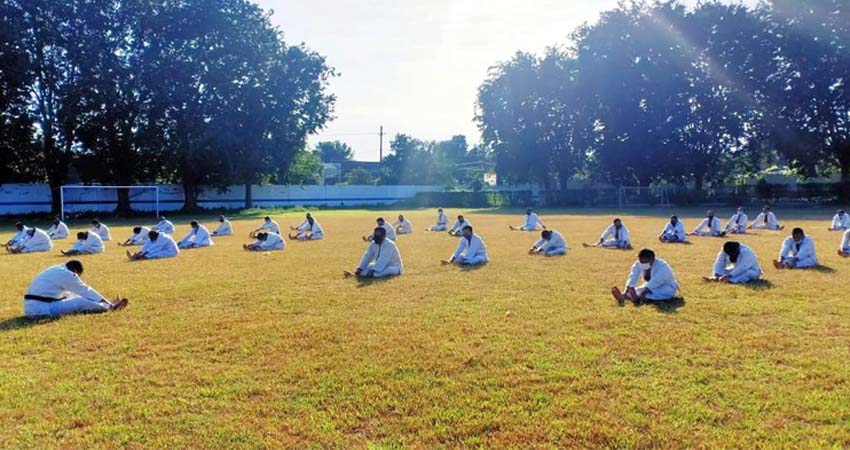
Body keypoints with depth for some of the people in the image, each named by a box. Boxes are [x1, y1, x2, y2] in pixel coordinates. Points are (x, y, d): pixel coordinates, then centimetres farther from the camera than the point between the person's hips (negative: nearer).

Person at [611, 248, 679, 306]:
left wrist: (641, 295, -52)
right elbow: (632, 278, -26)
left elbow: (654, 283, -40)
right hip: (650, 287, 5)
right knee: (638, 290, -24)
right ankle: (623, 297, -54)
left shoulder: (662, 266, -30)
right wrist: (625, 293, -43)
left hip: (667, 288, -5)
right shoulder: (638, 265, -14)